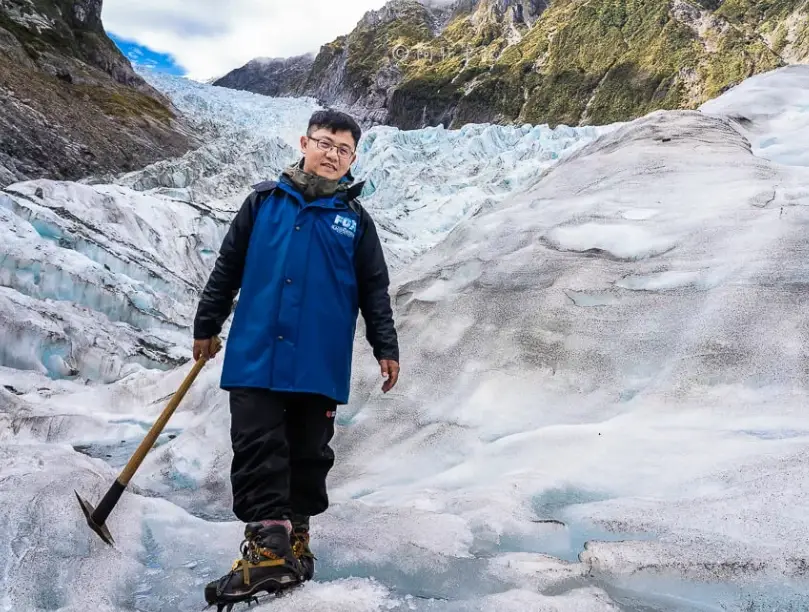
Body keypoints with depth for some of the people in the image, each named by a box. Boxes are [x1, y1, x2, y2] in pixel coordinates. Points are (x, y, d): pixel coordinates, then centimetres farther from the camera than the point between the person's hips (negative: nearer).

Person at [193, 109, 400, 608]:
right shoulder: (264, 201, 6)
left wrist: (386, 349, 4)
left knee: (309, 454, 10)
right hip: (255, 356, 0)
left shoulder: (355, 219, 6)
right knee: (257, 450, -4)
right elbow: (227, 268, 11)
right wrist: (207, 325, 12)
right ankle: (268, 547, 0)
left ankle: (296, 535, 25)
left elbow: (375, 292, 9)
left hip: (320, 365, 1)